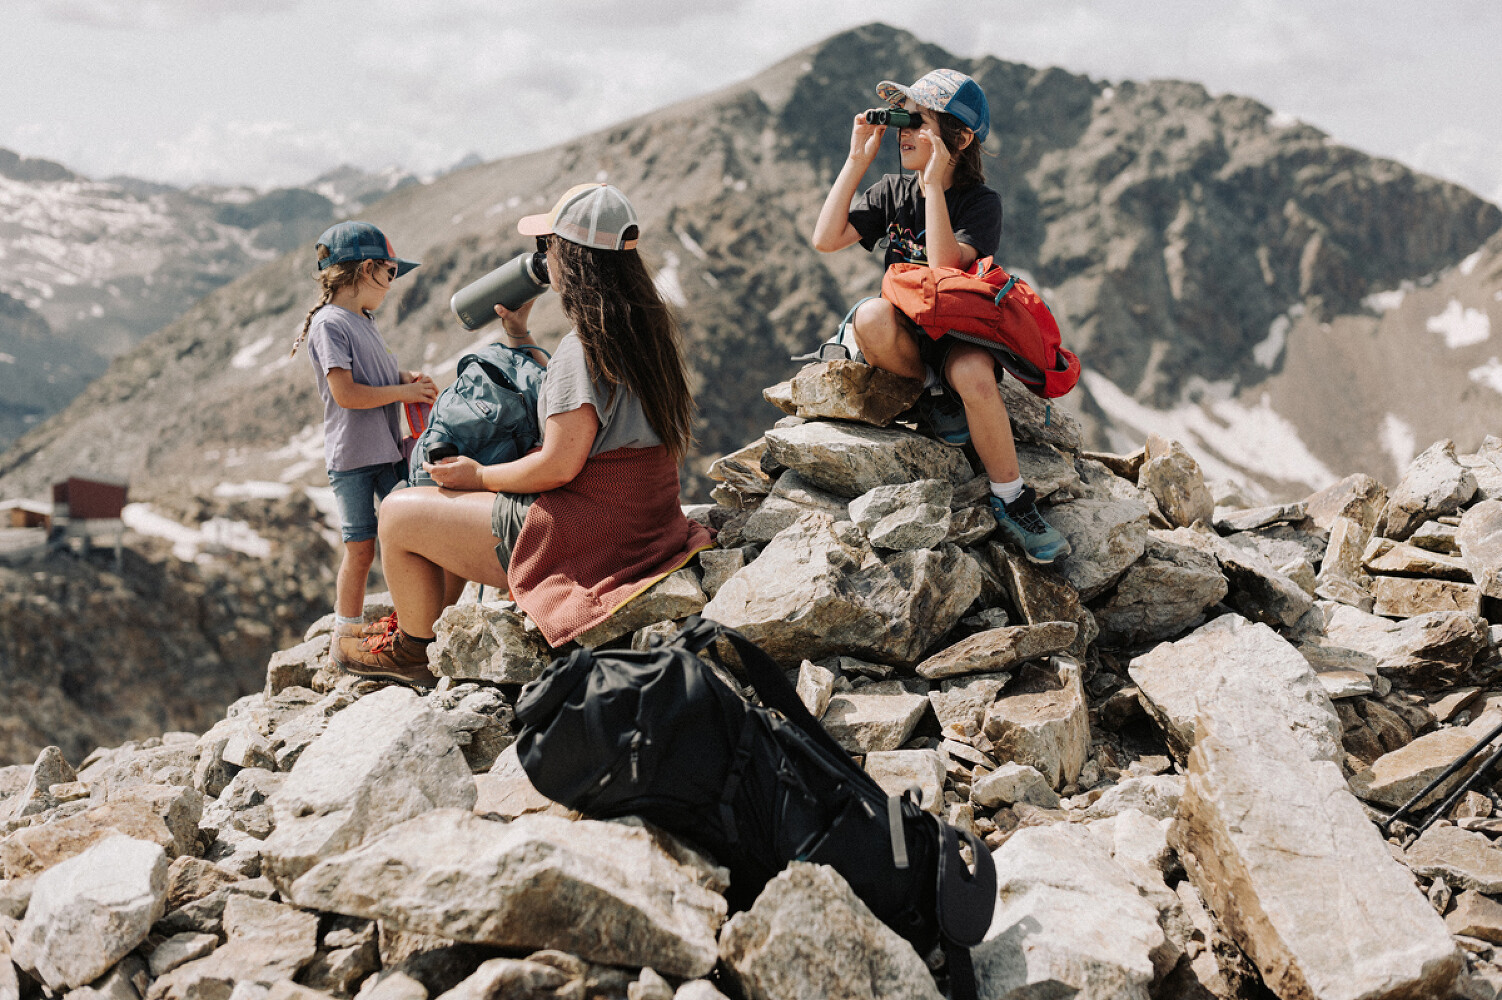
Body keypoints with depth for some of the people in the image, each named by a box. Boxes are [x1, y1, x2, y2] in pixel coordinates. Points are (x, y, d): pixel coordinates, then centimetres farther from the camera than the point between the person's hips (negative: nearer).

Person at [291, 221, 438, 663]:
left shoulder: (364, 320, 14)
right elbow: (345, 393, -20)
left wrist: (410, 377, 6)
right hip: (351, 455, -8)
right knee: (361, 547, -3)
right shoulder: (330, 323, -13)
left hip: (387, 448, 8)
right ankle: (346, 639, 8)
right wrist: (403, 391, -13)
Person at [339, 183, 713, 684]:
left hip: (581, 538, -10)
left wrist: (480, 475, -8)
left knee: (398, 511, 5)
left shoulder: (585, 346, -22)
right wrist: (519, 336, 24)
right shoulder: (648, 329, 7)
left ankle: (416, 649, 23)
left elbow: (559, 465, -25)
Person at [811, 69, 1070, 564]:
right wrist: (856, 160, -7)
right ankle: (933, 392, -8)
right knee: (873, 316, -35)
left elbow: (944, 267, -25)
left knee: (973, 375, -38)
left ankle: (1010, 499, -20)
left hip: (960, 330, -2)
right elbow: (826, 240, -8)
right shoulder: (892, 191, 5)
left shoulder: (981, 202, -7)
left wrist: (934, 182, -23)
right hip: (904, 334, 3)